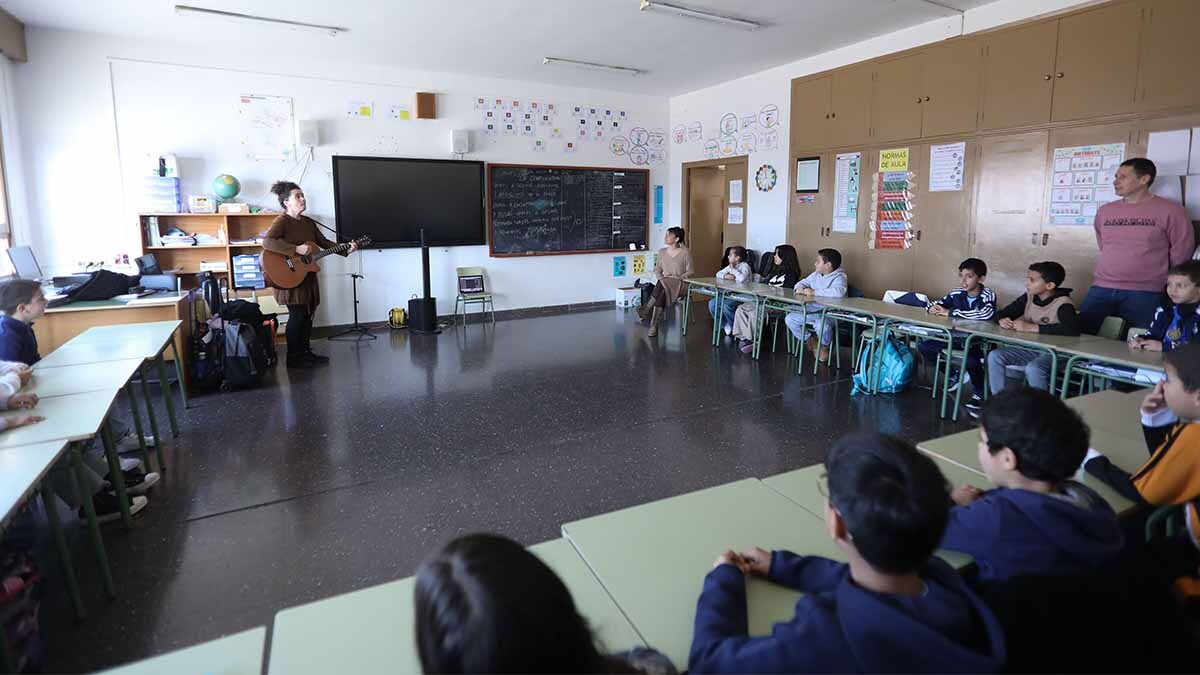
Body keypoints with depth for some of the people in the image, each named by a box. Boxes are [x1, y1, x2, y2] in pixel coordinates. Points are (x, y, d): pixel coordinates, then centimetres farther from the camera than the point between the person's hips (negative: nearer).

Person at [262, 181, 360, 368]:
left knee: (307, 315, 12)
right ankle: (293, 358, 5)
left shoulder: (309, 222, 13)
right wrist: (296, 249, -29)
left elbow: (324, 243, 16)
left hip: (308, 277, 8)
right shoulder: (282, 221, -12)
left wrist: (346, 249, 3)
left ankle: (306, 352, 23)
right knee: (297, 316, -5)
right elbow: (267, 242, -26)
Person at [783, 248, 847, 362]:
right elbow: (803, 282, 21)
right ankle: (809, 340, 17)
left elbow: (839, 292, -35)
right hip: (812, 311, 8)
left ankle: (825, 346, -1)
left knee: (821, 325, -37)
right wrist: (800, 288, -7)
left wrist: (815, 292, -32)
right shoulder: (816, 275, 9)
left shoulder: (839, 277, -15)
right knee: (790, 318, -5)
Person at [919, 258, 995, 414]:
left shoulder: (988, 296, -16)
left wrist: (951, 313, -30)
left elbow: (985, 314, -37)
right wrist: (933, 308, -16)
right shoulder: (957, 294, 0)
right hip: (957, 337, 6)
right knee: (923, 346, -6)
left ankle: (978, 393, -3)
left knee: (971, 360, -36)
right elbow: (932, 304, 11)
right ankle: (954, 376, 14)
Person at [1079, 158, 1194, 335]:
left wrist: (1167, 284, 10)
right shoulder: (1105, 210, 12)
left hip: (1144, 294, -4)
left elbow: (1181, 254, 4)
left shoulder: (1170, 211, -1)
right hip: (1101, 289, 4)